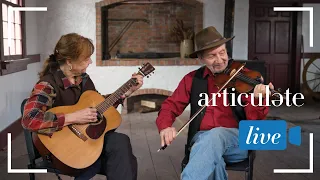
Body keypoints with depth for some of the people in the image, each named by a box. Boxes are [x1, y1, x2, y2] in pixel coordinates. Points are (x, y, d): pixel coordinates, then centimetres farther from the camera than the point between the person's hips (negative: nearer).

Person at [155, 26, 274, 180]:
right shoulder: (192, 79, 10)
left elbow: (254, 119, -6)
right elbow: (171, 105, 12)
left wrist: (258, 99, -29)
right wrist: (165, 126, -10)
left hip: (237, 139, -1)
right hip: (201, 138, 2)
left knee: (215, 135, -36)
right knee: (211, 156, -35)